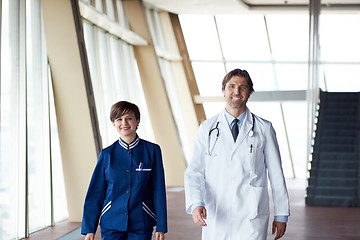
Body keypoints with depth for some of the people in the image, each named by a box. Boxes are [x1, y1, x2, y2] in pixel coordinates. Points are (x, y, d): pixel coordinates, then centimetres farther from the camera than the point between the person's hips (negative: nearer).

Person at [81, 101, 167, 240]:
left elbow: (159, 191, 2)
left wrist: (161, 227, -1)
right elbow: (96, 192, 7)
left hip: (140, 225, -1)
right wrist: (89, 229, 4)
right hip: (112, 224, 1)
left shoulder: (152, 151, 2)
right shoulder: (107, 154, 5)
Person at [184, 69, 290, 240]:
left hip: (251, 221, -1)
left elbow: (276, 174, 9)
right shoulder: (207, 129, 7)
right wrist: (196, 204, -18)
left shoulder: (264, 129, 6)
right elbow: (194, 172, 0)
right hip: (215, 219, 1)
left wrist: (281, 215, 9)